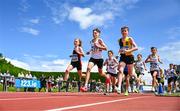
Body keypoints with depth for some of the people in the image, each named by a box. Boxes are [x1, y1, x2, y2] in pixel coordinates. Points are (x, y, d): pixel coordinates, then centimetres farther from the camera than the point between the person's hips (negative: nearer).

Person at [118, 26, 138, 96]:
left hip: (129, 57, -2)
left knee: (130, 74, 6)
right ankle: (119, 88, -32)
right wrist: (120, 50, 8)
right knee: (120, 70, -21)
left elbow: (136, 47, -16)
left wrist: (128, 50, -28)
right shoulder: (119, 40, 10)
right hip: (122, 57, 2)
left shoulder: (130, 39, -4)